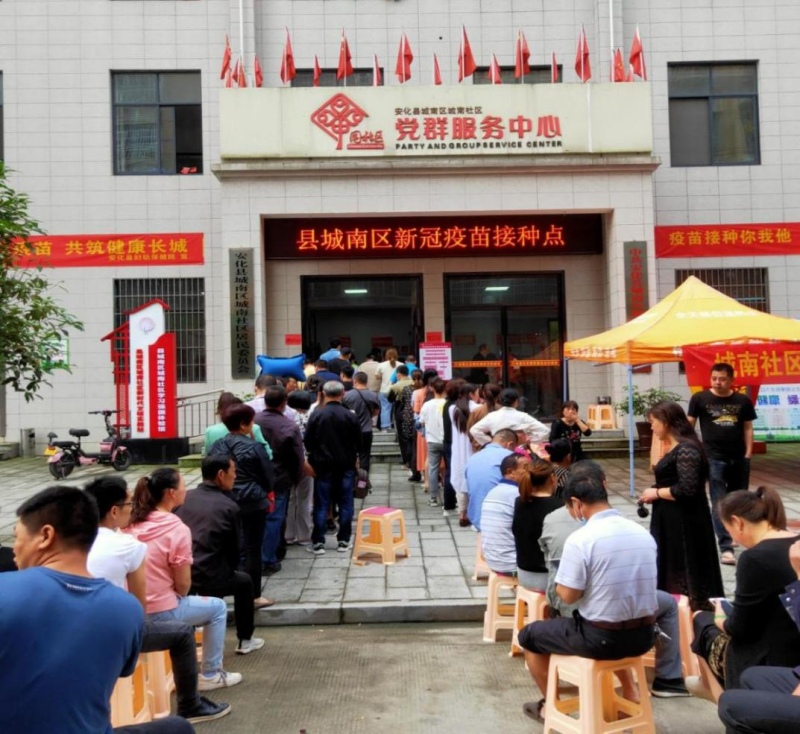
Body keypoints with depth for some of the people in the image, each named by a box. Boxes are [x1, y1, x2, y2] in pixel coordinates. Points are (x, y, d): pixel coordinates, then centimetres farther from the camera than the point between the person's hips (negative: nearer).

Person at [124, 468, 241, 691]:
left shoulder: (131, 523, 2)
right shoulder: (177, 528, -16)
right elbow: (183, 586, -13)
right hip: (160, 612, -7)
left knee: (183, 601, 34)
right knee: (218, 608, 15)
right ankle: (210, 675, 22)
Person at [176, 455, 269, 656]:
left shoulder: (184, 498, 5)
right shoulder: (229, 506, -6)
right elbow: (233, 550, 3)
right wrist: (227, 571, 24)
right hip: (208, 579, -5)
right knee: (244, 581, 24)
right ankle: (245, 641, 32)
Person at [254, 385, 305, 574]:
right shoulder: (290, 426, -15)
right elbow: (298, 457, -9)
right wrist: (296, 479, 7)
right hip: (279, 480, -3)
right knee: (273, 520, 7)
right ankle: (268, 561, 13)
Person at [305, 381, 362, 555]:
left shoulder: (316, 415, -9)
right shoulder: (350, 416, -7)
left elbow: (308, 442, -3)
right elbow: (358, 443, 0)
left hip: (323, 465, 0)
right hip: (346, 465, 0)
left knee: (321, 505, 6)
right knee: (345, 504, 9)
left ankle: (318, 542, 7)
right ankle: (343, 541, 13)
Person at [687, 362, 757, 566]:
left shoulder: (743, 401, 2)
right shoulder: (700, 398, -5)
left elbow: (747, 428, 8)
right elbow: (689, 425, 1)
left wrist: (748, 454, 2)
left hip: (739, 458, 3)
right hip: (714, 458, -3)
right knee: (719, 502, -6)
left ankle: (729, 533, 36)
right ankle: (726, 547, -7)